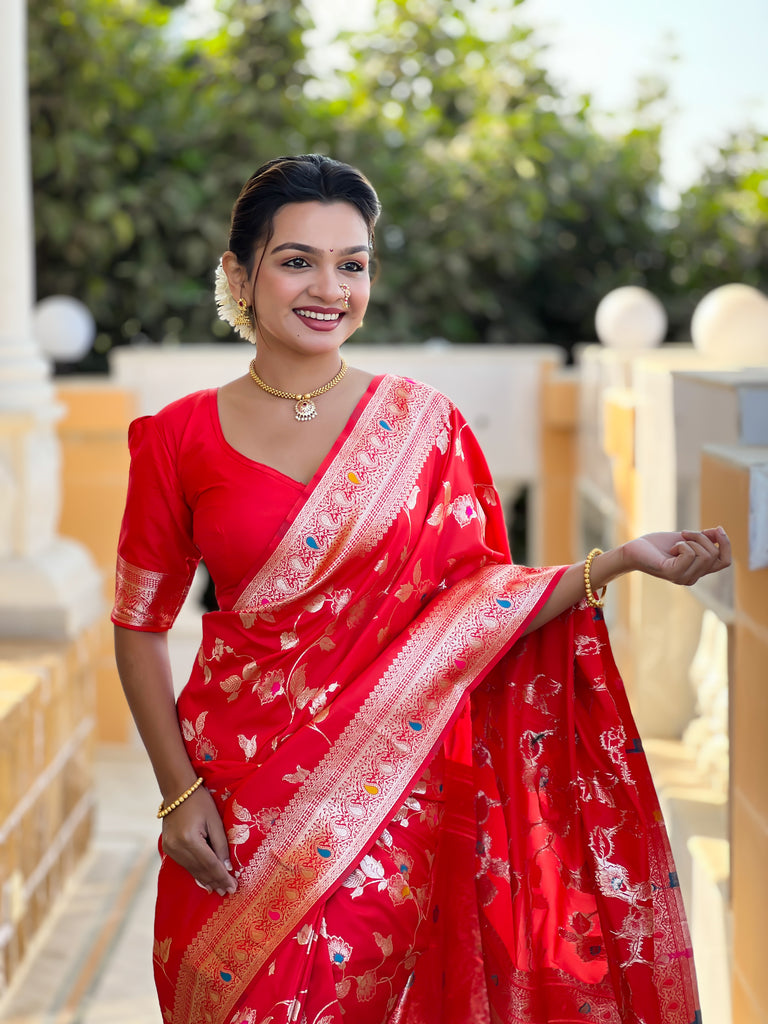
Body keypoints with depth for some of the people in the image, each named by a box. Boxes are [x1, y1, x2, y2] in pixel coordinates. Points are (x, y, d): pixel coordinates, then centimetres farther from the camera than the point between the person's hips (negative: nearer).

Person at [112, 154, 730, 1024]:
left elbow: (478, 600, -1)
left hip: (391, 785, 0)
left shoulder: (421, 422, 1)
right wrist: (179, 791, -4)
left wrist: (618, 562, -14)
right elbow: (140, 626, 4)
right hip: (238, 781, 0)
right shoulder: (182, 438, 0)